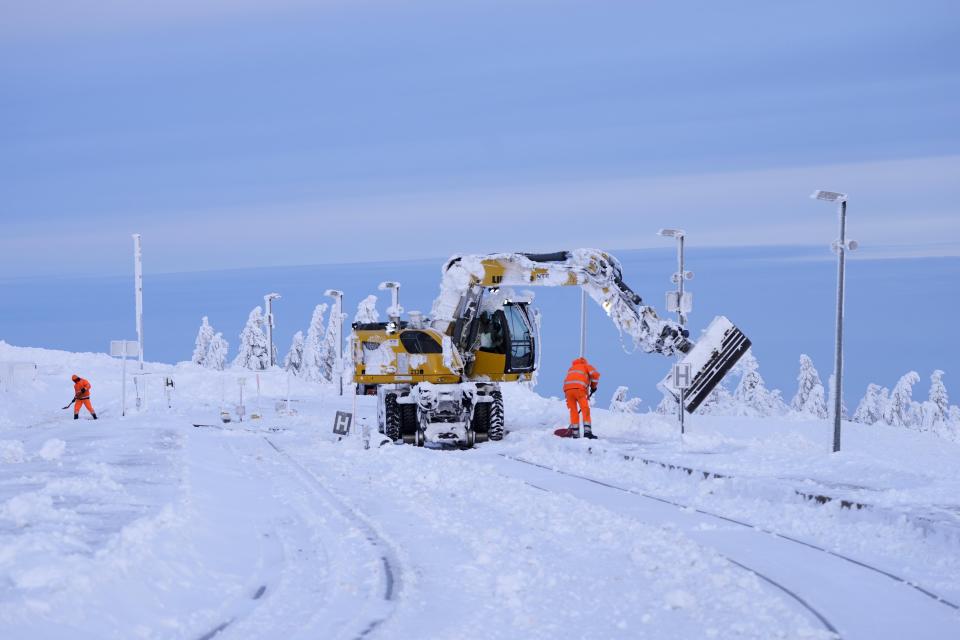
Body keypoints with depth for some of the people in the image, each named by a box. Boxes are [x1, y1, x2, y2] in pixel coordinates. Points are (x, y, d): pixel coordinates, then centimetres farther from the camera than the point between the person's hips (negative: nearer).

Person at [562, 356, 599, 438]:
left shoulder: (571, 368, 37)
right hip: (579, 388, -4)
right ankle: (587, 431, -13)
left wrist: (568, 401, 32)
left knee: (573, 411, 10)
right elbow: (595, 374, 2)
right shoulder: (586, 365, 23)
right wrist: (594, 386, 16)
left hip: (567, 388, 4)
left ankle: (575, 434, 6)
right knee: (585, 410, -1)